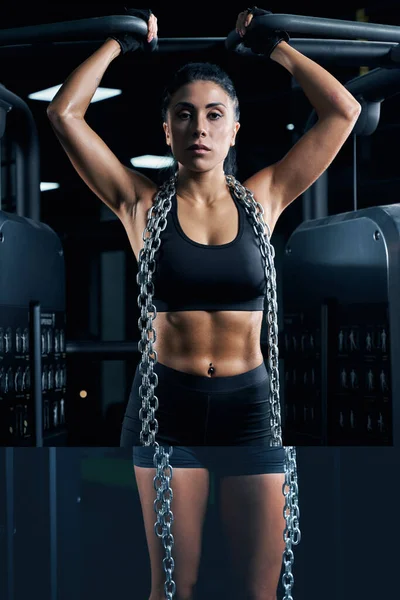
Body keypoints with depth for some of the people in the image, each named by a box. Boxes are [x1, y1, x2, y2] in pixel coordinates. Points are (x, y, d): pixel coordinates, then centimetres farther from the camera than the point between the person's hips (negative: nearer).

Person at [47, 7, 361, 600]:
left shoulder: (263, 197, 3)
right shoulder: (143, 203, -1)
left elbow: (343, 110, 0)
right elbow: (64, 113, -7)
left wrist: (275, 44, 7)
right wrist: (122, 41, 3)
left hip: (249, 403, 1)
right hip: (167, 402, -1)